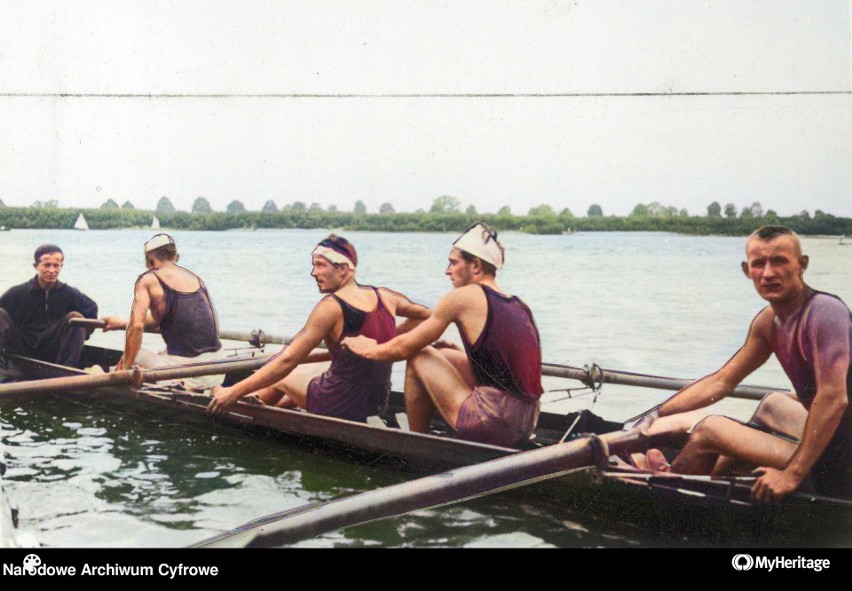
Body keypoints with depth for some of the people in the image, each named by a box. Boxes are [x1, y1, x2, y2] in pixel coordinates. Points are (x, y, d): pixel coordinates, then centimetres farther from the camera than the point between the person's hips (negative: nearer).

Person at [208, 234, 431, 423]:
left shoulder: (332, 306, -19)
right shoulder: (384, 296, -1)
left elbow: (288, 359, -21)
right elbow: (425, 315, 16)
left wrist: (235, 391, -16)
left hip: (339, 407, -7)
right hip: (378, 402, 7)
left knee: (279, 377, 19)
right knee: (307, 369, 30)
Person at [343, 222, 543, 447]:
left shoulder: (463, 297, -6)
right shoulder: (518, 305, 13)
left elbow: (404, 348, 2)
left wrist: (369, 349, 21)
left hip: (493, 425, -8)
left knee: (418, 356, 7)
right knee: (443, 355, 23)